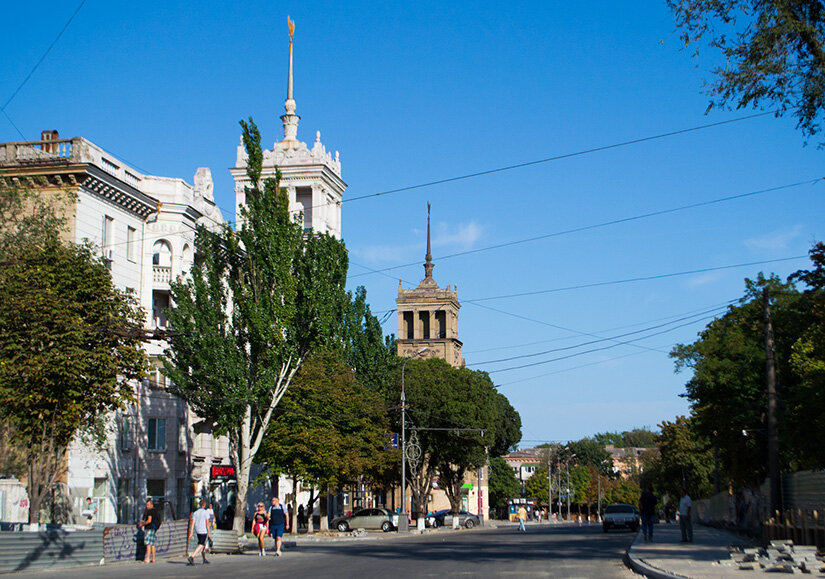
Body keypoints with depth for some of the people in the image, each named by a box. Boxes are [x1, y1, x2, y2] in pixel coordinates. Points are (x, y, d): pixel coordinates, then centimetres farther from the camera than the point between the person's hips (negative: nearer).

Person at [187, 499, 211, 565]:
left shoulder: (195, 513, 9)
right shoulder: (206, 512, -6)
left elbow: (192, 523, 3)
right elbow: (207, 523, -11)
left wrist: (191, 533, 1)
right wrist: (209, 533, -7)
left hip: (197, 531, 6)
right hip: (204, 531, -6)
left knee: (203, 545, 19)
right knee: (201, 545, -10)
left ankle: (204, 560, 23)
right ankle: (192, 557, -27)